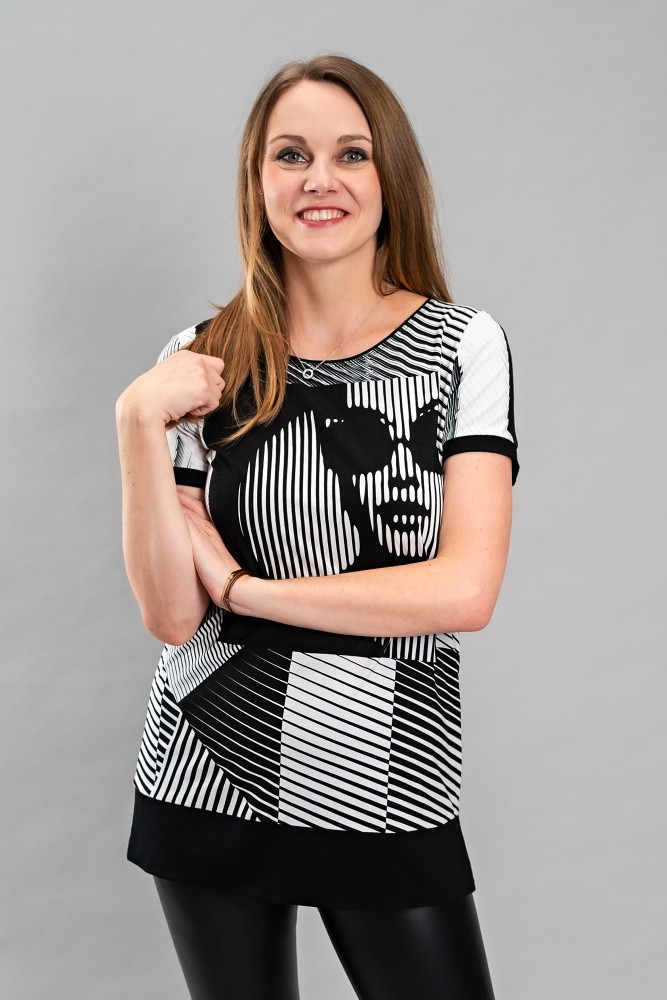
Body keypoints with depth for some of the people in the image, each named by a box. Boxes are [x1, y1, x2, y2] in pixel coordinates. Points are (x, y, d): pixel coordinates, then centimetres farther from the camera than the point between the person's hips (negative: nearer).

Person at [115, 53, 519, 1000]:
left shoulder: (463, 344, -4)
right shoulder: (205, 361, 0)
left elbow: (466, 590, -14)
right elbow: (172, 615, -6)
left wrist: (242, 583, -11)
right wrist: (139, 422, -17)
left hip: (388, 789, -1)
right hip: (211, 778, 2)